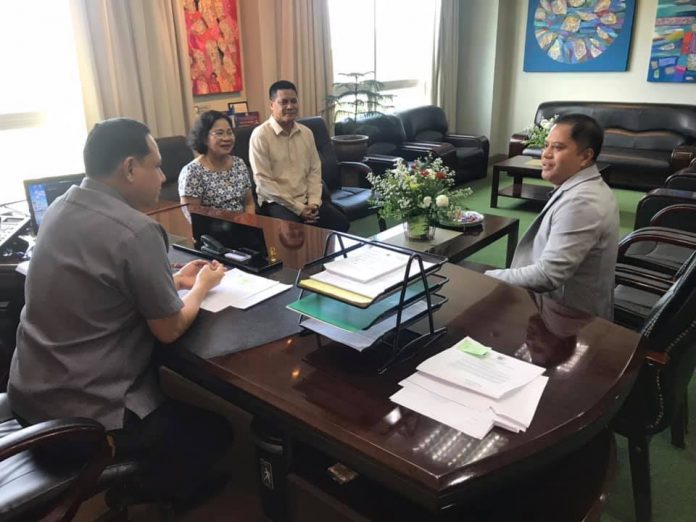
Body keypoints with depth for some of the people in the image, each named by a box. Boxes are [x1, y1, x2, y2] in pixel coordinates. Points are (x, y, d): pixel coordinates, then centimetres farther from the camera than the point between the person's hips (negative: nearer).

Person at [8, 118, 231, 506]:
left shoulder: (63, 207, 1)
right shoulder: (136, 231, -26)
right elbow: (170, 331, -15)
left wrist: (172, 280, 12)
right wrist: (201, 285, 2)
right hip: (81, 417, -9)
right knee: (214, 432, 11)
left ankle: (143, 481, 40)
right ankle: (164, 496, 34)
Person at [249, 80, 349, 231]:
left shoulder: (306, 132, 10)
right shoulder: (260, 135, -9)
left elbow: (315, 170, 12)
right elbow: (263, 181, -13)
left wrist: (313, 201, -6)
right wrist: (297, 207, -16)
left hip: (307, 199, 5)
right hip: (277, 202, -5)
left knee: (341, 223, -14)